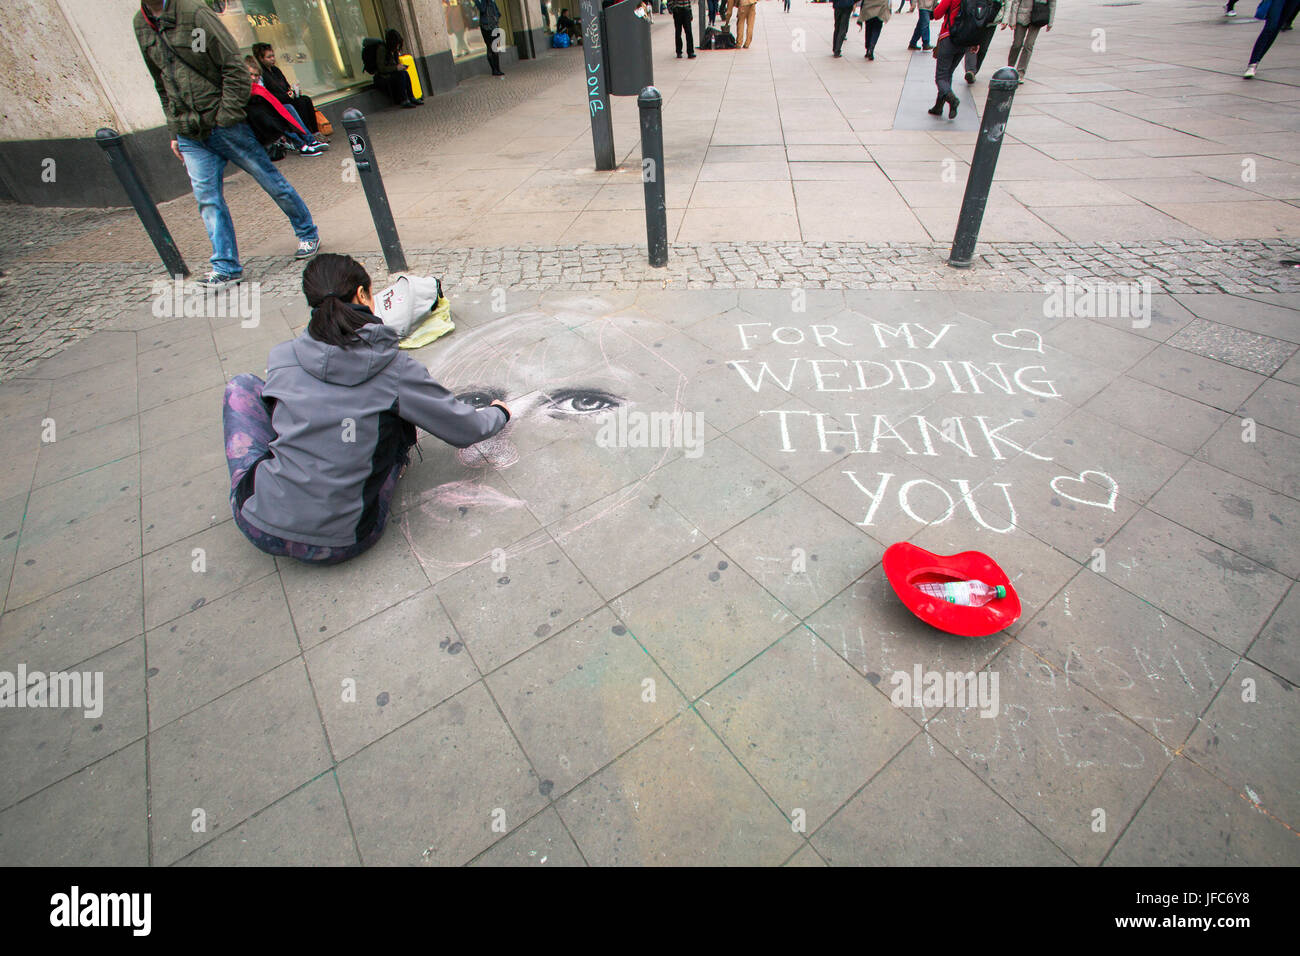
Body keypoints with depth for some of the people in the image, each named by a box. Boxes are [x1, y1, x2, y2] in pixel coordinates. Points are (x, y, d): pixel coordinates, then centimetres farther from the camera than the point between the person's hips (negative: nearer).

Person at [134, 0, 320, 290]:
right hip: (189, 134, 5)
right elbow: (161, 85, 17)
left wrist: (224, 118, -13)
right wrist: (174, 130, 12)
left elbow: (234, 68, -10)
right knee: (207, 197, -1)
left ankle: (307, 233, 25)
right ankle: (226, 266, 2)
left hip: (224, 124, -5)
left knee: (269, 179, 6)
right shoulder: (140, 24, 11)